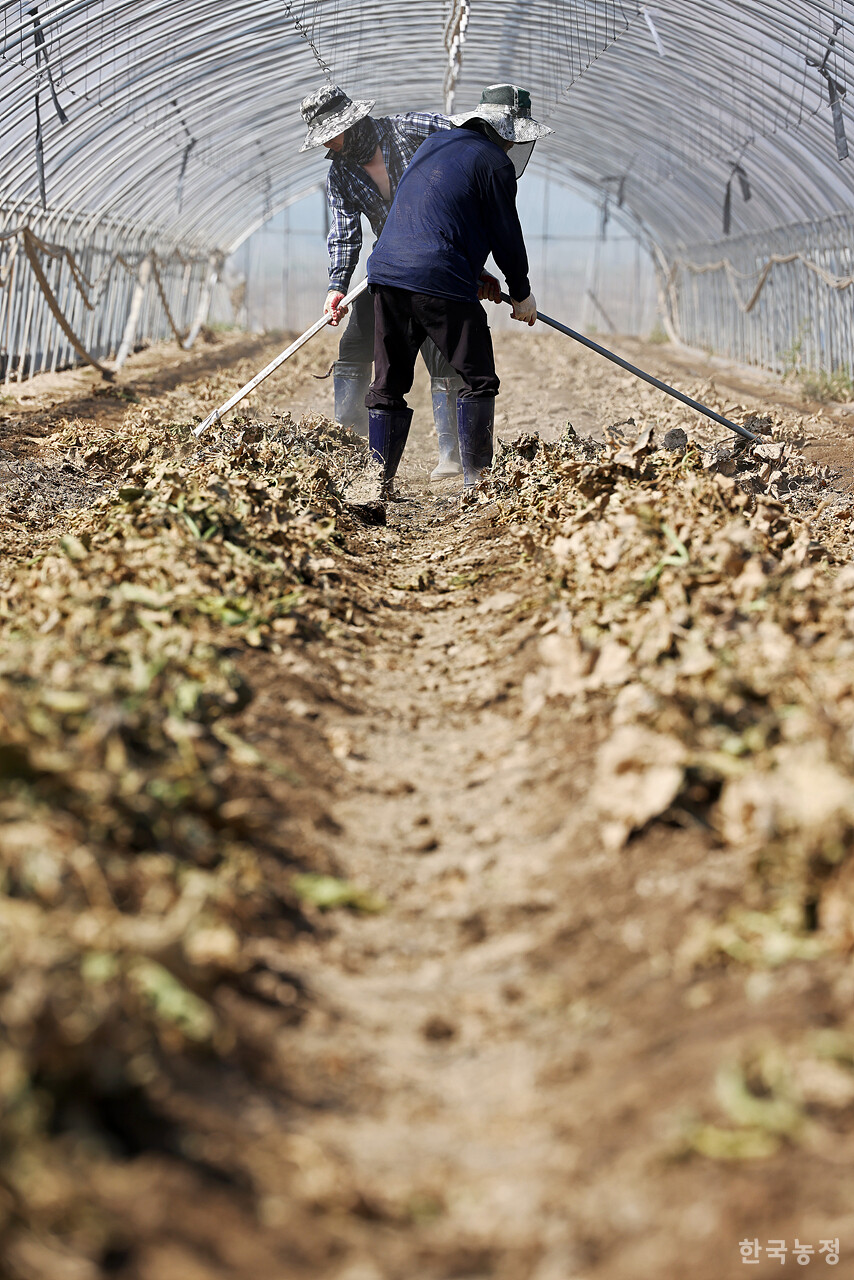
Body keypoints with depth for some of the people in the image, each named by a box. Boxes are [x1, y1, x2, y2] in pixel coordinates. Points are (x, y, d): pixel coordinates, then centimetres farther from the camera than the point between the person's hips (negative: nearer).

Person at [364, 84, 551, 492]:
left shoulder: (434, 143, 23)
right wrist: (522, 294, 16)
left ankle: (379, 481, 10)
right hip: (438, 279, -7)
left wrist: (478, 277, 29)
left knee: (389, 385, 11)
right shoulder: (494, 162, -1)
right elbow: (506, 235, 2)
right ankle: (475, 476, 2)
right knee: (478, 379, 4)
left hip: (386, 272, 7)